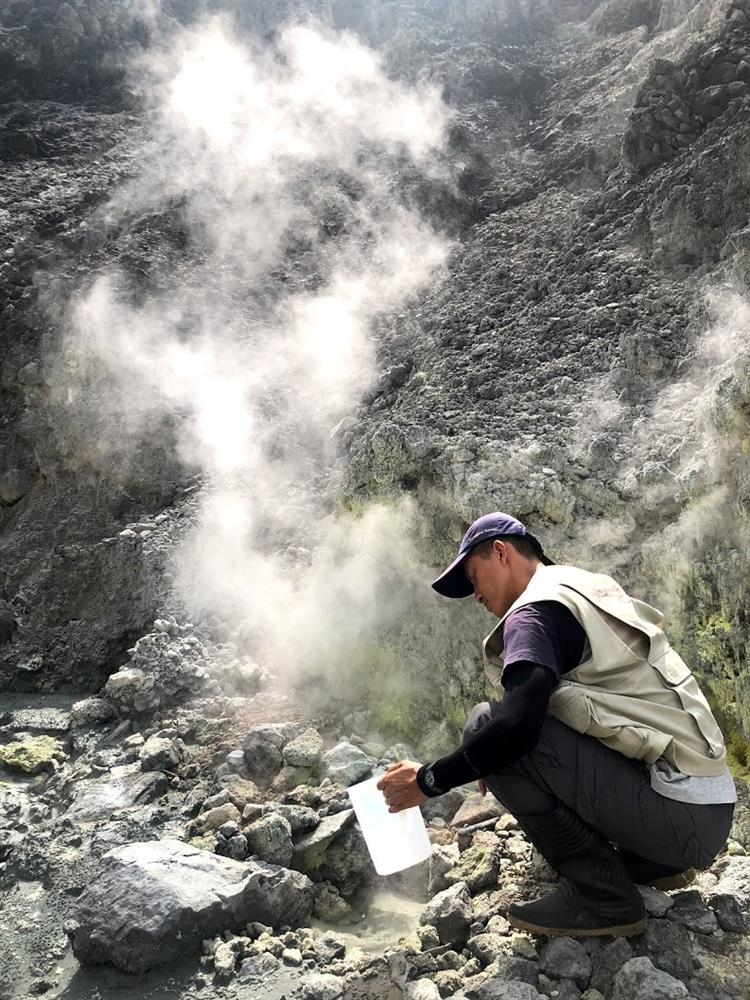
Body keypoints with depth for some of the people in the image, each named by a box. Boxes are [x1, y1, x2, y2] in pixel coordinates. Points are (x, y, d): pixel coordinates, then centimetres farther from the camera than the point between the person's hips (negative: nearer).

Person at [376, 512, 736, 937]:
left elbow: (517, 724, -24)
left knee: (486, 724, -14)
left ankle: (602, 895, -5)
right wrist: (501, 756, 17)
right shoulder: (593, 587, 17)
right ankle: (654, 862, 17)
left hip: (676, 814, -9)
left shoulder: (537, 608, -11)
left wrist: (428, 780, -11)